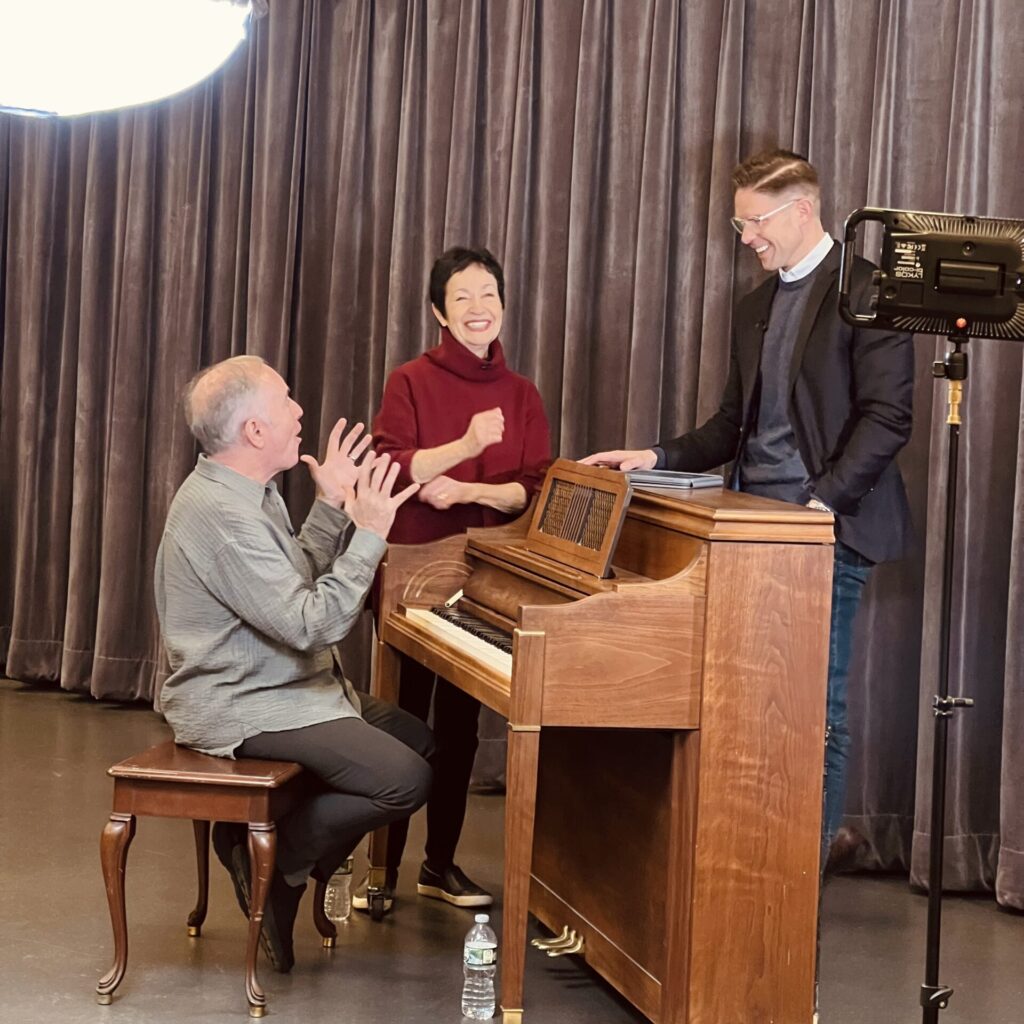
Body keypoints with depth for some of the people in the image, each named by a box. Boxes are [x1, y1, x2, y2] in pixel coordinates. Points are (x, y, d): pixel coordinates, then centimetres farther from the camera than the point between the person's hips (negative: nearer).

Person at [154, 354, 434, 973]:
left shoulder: (242, 492, 9)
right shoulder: (222, 515, -25)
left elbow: (296, 585, 17)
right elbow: (312, 625, -28)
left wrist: (332, 506, 9)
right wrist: (369, 533, -24)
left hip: (276, 685, 11)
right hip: (239, 711, -11)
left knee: (418, 740, 12)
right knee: (406, 780, -19)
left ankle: (288, 855, 9)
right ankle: (272, 861, -1)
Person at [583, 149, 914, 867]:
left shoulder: (867, 292, -5)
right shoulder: (756, 307, 19)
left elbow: (887, 416, -12)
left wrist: (825, 501, -20)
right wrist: (656, 458, 6)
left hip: (828, 531, -6)